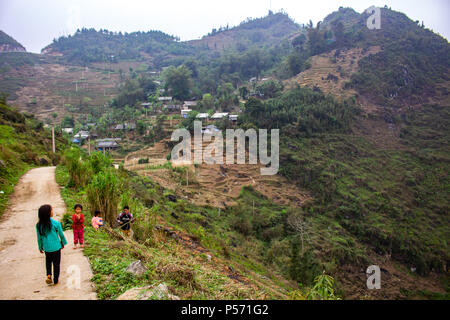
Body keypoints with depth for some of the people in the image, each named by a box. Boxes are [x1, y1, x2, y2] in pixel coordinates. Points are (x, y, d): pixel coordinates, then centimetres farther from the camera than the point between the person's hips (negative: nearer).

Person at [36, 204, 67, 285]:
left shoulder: (39, 225, -10)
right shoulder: (56, 223, -17)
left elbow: (39, 238, 1)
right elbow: (61, 235, -5)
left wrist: (40, 247, 16)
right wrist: (63, 243, 12)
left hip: (46, 247, 3)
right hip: (56, 247, -2)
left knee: (48, 261, 27)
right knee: (56, 263, 12)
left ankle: (48, 275, 9)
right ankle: (55, 280, 22)